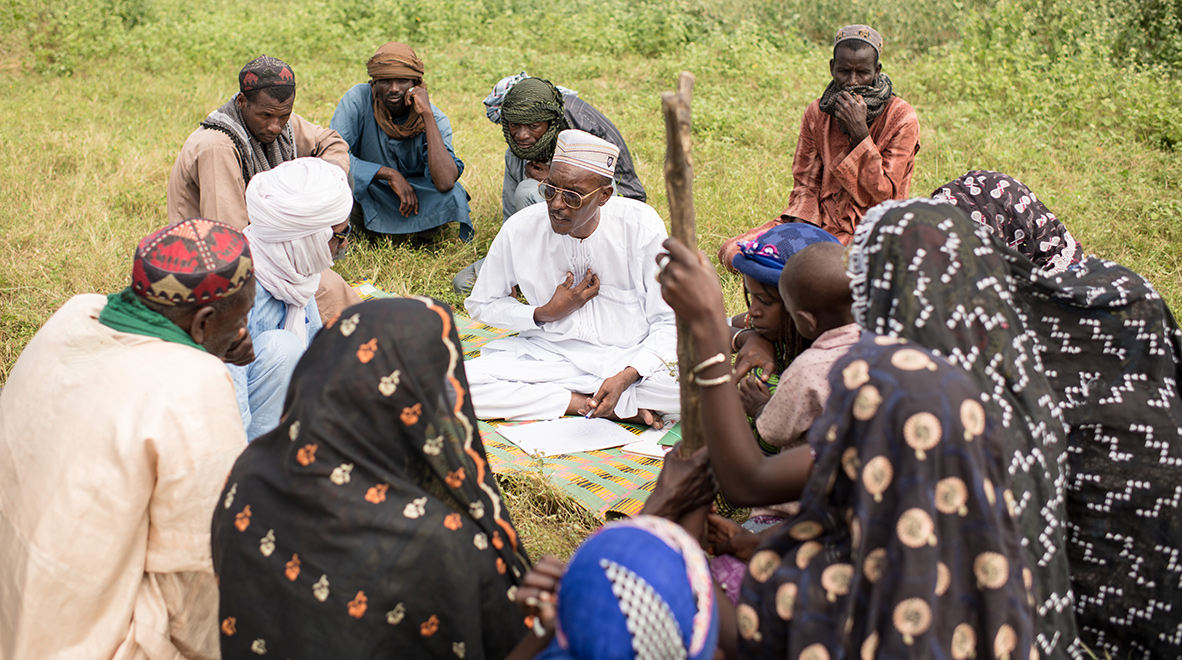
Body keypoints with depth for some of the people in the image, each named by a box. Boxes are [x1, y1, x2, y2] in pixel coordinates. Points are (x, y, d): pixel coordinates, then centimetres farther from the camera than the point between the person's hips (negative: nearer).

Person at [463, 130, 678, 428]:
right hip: (550, 354, 2)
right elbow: (482, 304, 5)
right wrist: (544, 314, -12)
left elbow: (669, 321, -11)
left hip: (631, 356, -2)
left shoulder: (641, 225, -14)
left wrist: (627, 377, -27)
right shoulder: (520, 229, -10)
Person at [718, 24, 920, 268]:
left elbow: (884, 197, -11)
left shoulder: (901, 119, -7)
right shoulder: (817, 113, 7)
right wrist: (799, 225, -11)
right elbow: (806, 184, 9)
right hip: (819, 221, 4)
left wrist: (860, 134, -19)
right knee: (732, 252, -13)